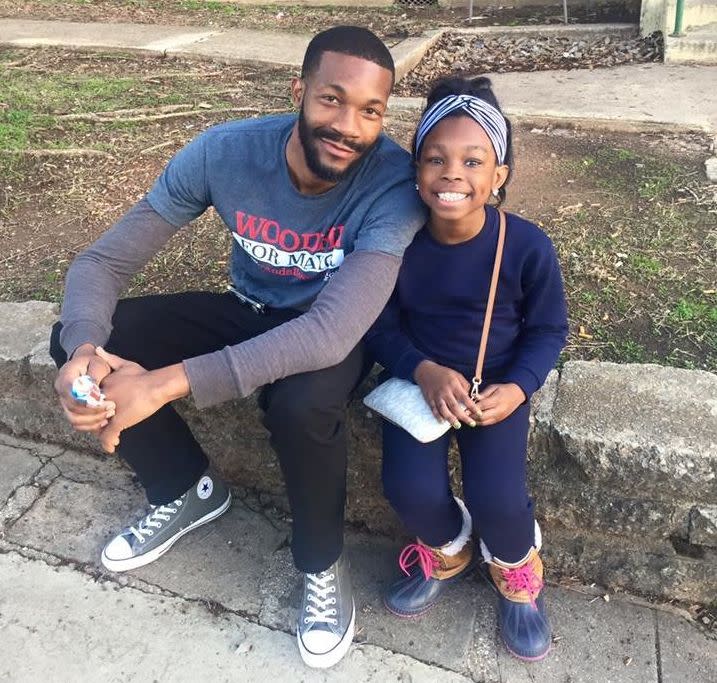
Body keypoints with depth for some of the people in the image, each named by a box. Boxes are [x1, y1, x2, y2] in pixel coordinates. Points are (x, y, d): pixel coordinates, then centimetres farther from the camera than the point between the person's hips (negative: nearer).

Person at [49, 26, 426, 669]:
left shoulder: (394, 182, -29)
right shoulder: (225, 151, -20)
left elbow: (331, 332, -40)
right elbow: (102, 261, -15)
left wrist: (168, 382, -44)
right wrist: (83, 349, -37)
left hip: (338, 332, -3)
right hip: (247, 309, 4)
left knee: (301, 404, -38)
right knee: (82, 340, -12)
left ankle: (323, 564, -4)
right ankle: (187, 489, 12)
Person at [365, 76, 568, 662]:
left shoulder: (527, 246, -17)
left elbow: (547, 329, -4)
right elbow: (381, 325, -6)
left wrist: (517, 388, -20)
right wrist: (424, 371, -23)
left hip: (498, 386, -1)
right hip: (419, 379, 1)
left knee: (497, 497, -19)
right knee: (411, 490, -18)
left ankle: (517, 570, 21)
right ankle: (448, 552, 21)